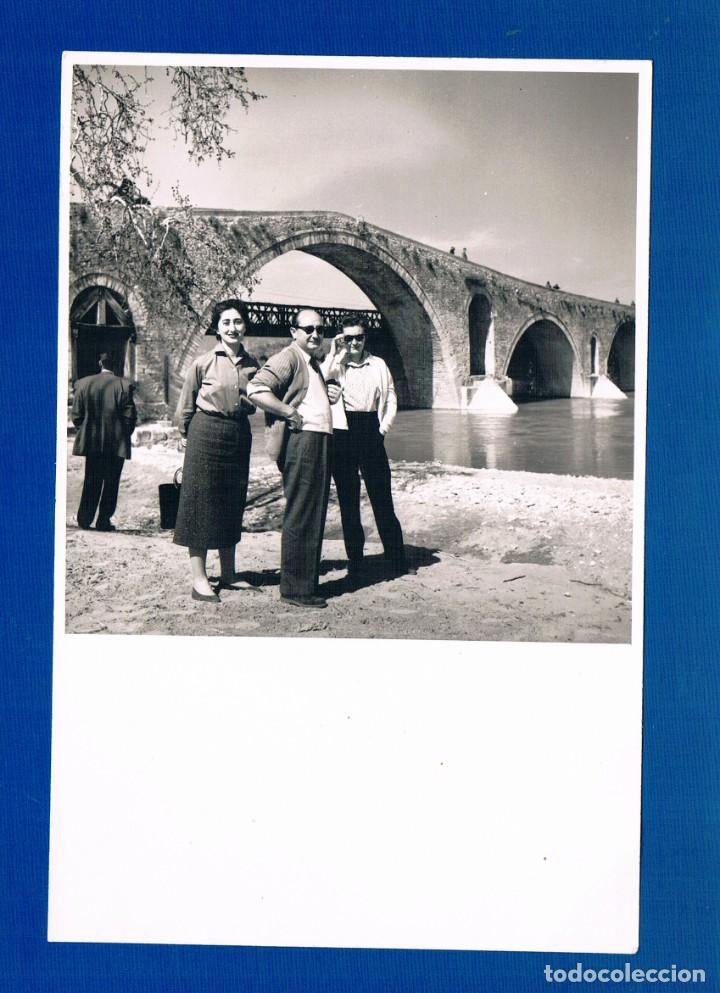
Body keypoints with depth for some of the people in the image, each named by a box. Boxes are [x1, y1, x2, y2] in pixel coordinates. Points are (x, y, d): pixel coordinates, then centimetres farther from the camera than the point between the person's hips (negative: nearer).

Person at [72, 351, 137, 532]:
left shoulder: (83, 384, -1)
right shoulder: (124, 385, -9)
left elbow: (76, 416, 1)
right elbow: (130, 417, -8)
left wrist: (85, 433, 15)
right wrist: (124, 435, 7)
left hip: (91, 443, 3)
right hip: (117, 444, -3)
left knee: (91, 482, 14)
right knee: (111, 483, 6)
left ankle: (85, 519, 14)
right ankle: (104, 521, 6)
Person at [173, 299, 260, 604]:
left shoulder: (252, 365, 5)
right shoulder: (203, 363, -6)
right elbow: (185, 408, 2)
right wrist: (189, 436, 7)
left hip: (239, 435, 5)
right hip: (206, 433, -5)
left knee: (232, 504, 12)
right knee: (202, 502, -2)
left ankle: (228, 575, 23)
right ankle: (199, 580, 3)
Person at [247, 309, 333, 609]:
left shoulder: (313, 363, 23)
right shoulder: (288, 358, -9)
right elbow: (256, 390, -23)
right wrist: (290, 412, -19)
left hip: (318, 441, 10)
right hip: (301, 441, -10)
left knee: (314, 514, 13)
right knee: (300, 516, -8)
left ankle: (306, 582, 21)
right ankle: (295, 589, -2)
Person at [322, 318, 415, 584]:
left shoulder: (378, 365, 12)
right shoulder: (334, 365, 6)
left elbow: (391, 399, 13)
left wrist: (383, 428, 2)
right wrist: (334, 354, -10)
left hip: (371, 434, 1)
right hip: (342, 434, -1)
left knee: (382, 498, 1)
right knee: (348, 501, 2)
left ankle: (396, 561, 7)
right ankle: (355, 563, 9)